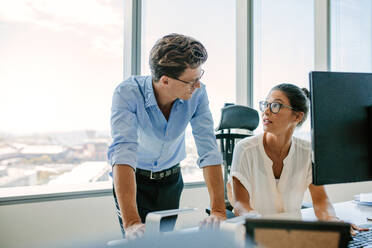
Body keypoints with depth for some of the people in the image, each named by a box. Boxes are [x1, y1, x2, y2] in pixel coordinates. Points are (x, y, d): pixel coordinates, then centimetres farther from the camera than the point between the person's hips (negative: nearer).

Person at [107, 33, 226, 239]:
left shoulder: (197, 93, -20)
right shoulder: (127, 93, -29)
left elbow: (209, 150, -22)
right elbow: (123, 153, -39)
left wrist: (218, 210, -31)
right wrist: (131, 221, -48)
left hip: (171, 179, 3)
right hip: (134, 179, -2)